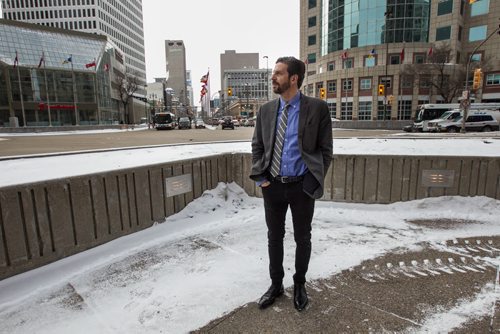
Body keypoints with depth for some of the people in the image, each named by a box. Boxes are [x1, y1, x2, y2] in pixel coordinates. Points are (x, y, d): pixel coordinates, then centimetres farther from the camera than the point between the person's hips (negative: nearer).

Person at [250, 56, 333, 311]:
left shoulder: (317, 108, -7)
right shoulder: (266, 110, 4)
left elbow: (325, 149, -3)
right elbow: (257, 146, 10)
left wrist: (314, 181, -8)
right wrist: (260, 177, 0)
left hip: (301, 186, -2)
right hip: (273, 185, 3)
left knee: (302, 238, 15)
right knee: (274, 237, 15)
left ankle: (299, 285, 39)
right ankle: (276, 285, 37)